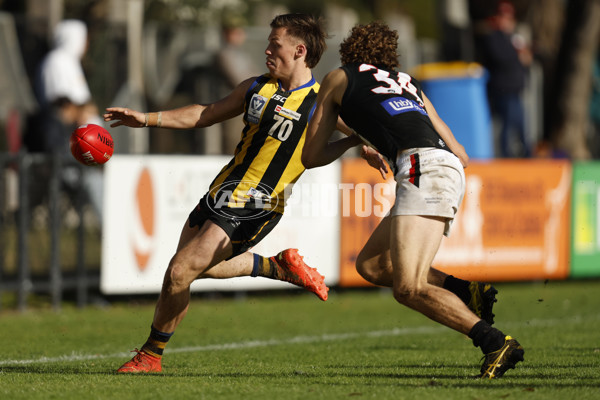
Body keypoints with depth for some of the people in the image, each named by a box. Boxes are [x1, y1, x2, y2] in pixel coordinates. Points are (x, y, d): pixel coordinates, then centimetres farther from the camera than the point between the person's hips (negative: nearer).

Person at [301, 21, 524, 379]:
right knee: (370, 265, 17)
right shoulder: (409, 84, 33)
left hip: (425, 170, -7)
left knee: (408, 289, -16)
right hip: (451, 166, 7)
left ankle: (496, 342, -28)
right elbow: (461, 155, 31)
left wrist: (353, 141, 43)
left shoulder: (340, 78, 20)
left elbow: (312, 157, 24)